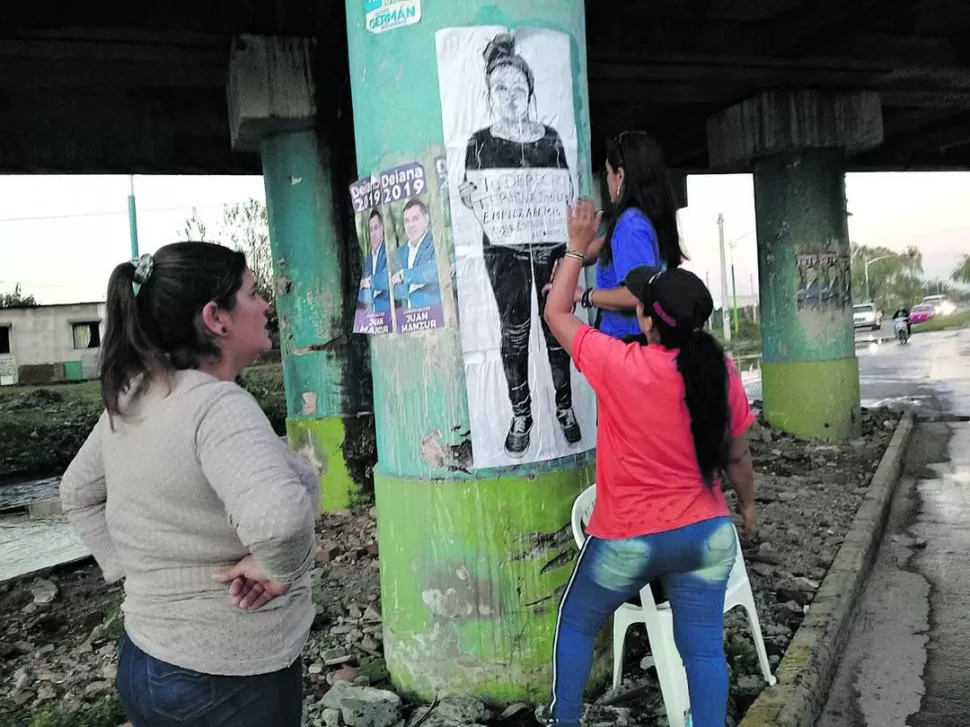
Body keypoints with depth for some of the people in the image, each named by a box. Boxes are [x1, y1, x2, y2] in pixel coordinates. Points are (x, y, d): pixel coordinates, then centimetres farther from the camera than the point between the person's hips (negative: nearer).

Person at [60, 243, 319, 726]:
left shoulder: (128, 398, 0)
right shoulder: (217, 404, -26)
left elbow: (78, 493, 15)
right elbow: (278, 517, -44)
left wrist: (128, 568, 10)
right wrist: (277, 568, -25)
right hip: (230, 681, -7)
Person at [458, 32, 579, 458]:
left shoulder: (550, 138, 7)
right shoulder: (480, 143, 2)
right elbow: (472, 200, 7)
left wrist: (573, 246, 2)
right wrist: (466, 197, -17)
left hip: (550, 246, 2)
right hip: (505, 250, -1)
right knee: (514, 333, 3)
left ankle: (564, 408, 22)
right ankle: (520, 415, 16)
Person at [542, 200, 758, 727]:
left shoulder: (620, 365, -20)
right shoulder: (722, 372, -7)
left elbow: (556, 314, -4)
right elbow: (738, 456, 4)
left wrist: (577, 249, 5)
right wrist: (748, 505, 22)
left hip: (628, 539, -3)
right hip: (706, 534, 4)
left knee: (576, 624, 19)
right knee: (704, 647, 12)